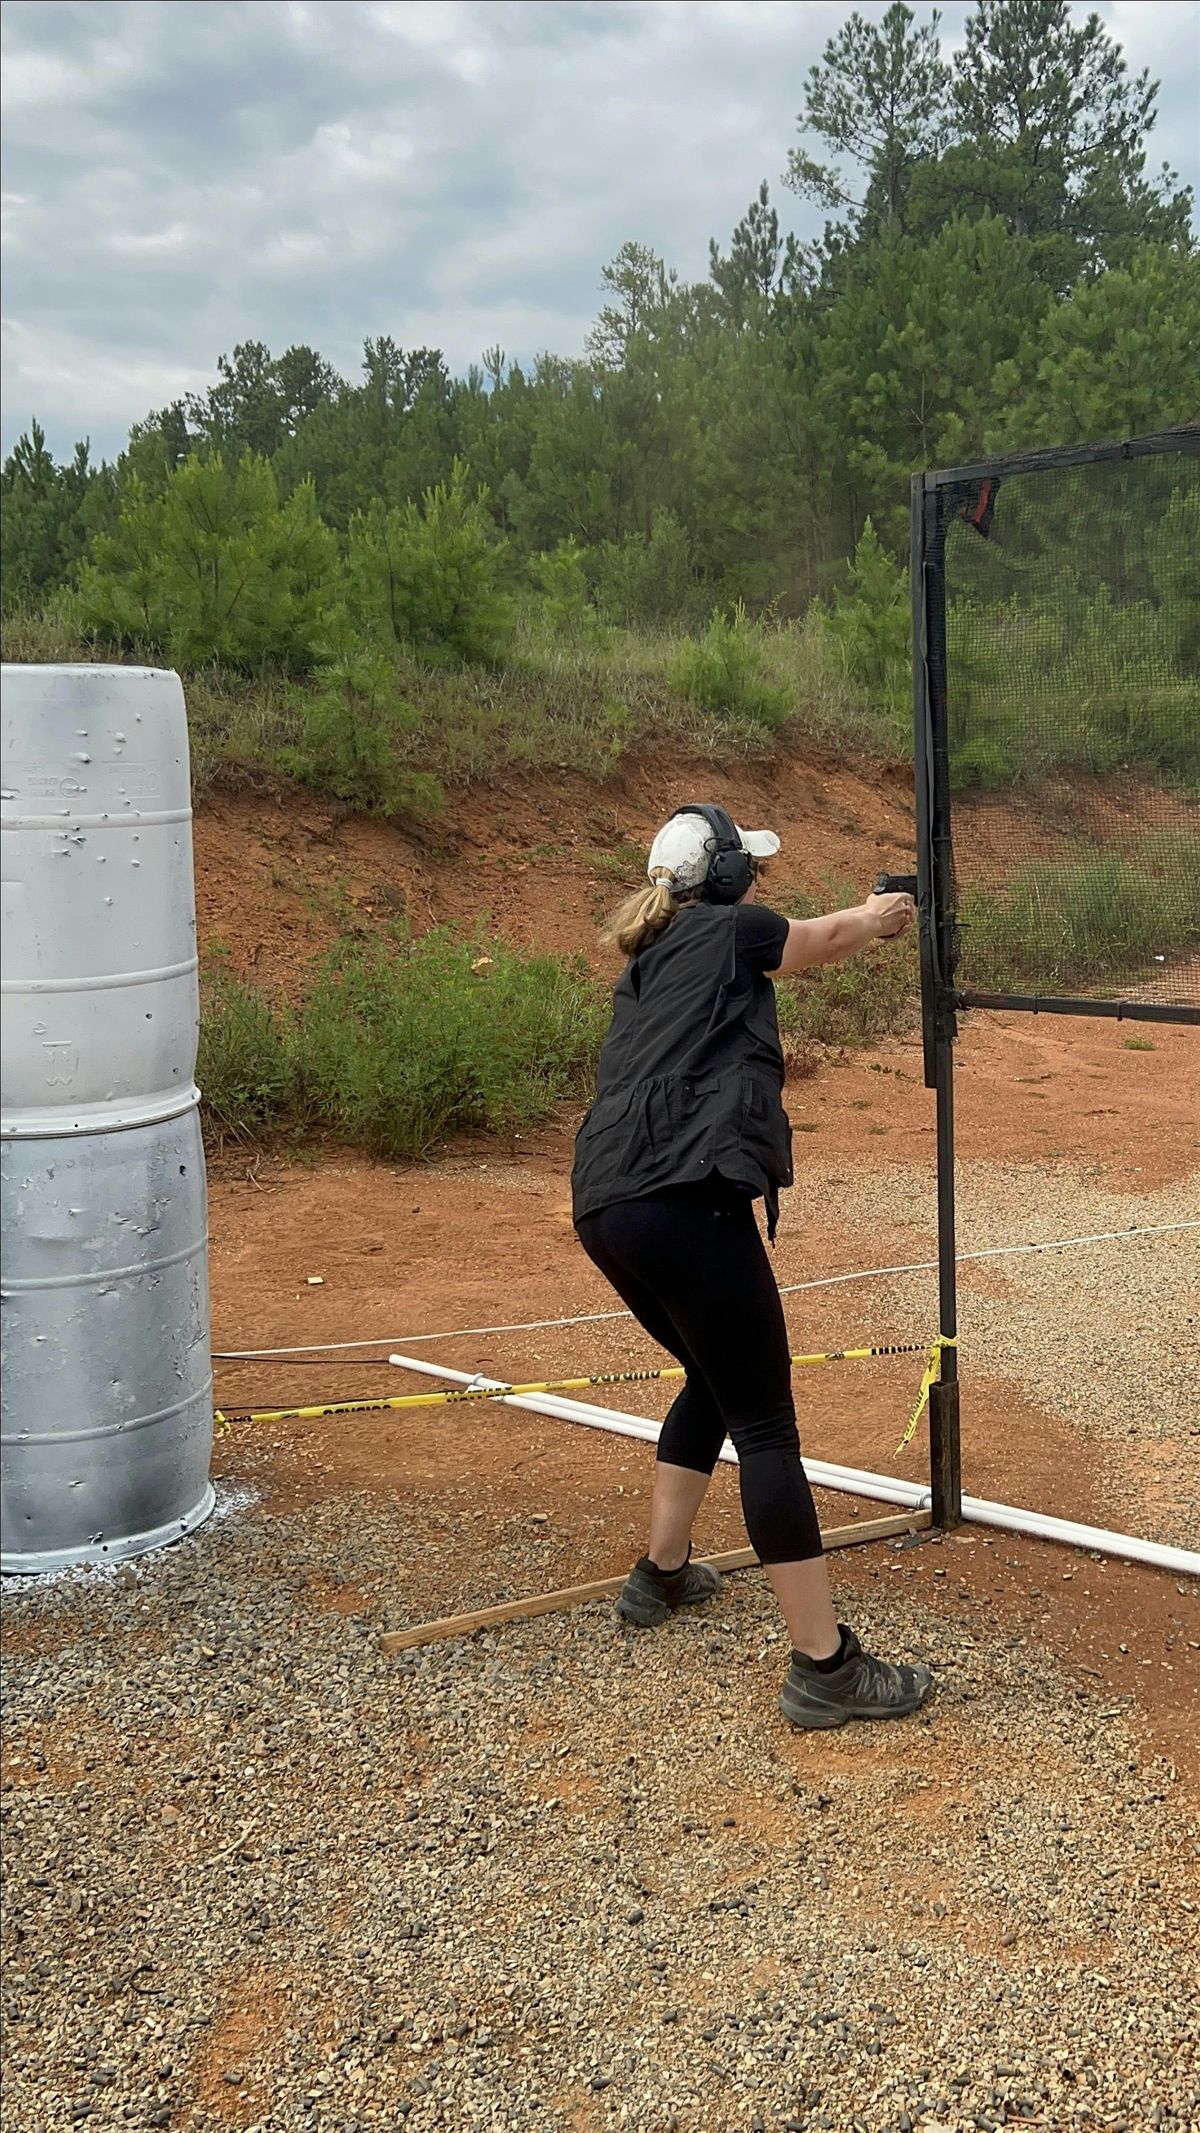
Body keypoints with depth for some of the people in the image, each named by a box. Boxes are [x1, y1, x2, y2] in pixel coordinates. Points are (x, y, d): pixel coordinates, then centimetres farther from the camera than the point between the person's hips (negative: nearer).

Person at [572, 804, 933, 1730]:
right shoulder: (730, 930, 5)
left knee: (714, 1382, 28)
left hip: (605, 1209, 9)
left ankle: (661, 1575, 38)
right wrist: (884, 914, 45)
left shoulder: (650, 955, 25)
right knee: (766, 1426, -5)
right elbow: (831, 936, 23)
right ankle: (826, 1667, -2)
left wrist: (862, 918, 53)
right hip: (686, 1202, -9)